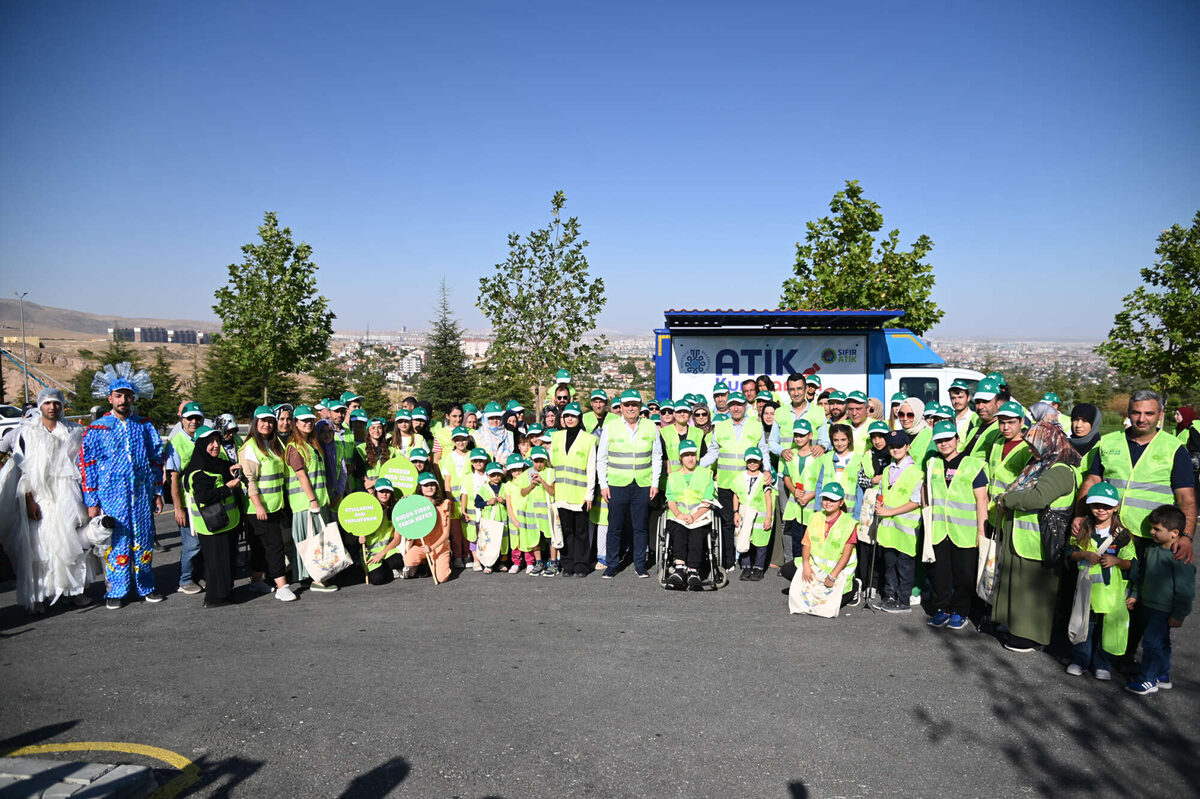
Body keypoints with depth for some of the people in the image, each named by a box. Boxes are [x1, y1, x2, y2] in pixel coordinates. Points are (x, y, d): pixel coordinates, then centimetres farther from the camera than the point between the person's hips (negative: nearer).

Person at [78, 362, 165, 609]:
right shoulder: (97, 429, 0)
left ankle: (145, 587, 20)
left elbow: (156, 460, 12)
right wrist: (92, 501, -4)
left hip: (142, 495, 2)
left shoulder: (145, 427, 8)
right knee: (116, 542, 0)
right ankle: (115, 592, 14)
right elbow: (86, 465, 0)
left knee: (144, 540, 8)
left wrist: (157, 492, 9)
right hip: (112, 495, -2)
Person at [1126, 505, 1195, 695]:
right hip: (1148, 606, 8)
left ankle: (1147, 680, 7)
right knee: (1161, 643, 19)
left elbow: (1185, 589, -17)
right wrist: (1135, 595, 17)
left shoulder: (1180, 557, -20)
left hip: (1164, 611, -8)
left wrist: (1178, 615, -15)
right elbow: (1142, 575, 18)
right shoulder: (1152, 550, 4)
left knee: (1151, 642, -6)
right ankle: (1163, 677, 32)